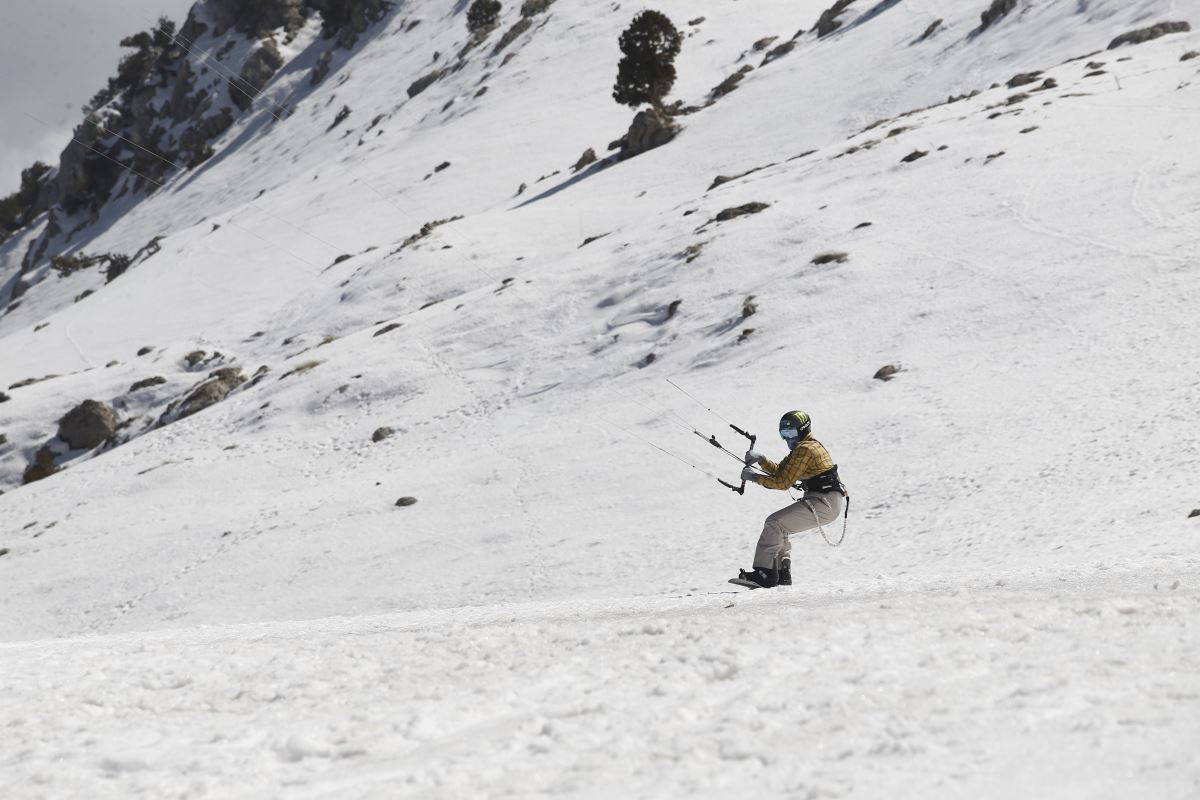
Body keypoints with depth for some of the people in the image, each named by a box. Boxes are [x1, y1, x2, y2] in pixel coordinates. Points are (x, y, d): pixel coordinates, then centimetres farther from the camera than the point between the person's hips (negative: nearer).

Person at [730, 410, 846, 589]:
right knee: (779, 528, 16)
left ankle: (764, 574, -20)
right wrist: (761, 460, 6)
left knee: (774, 524, -16)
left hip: (825, 503, -11)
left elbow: (784, 482, -16)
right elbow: (780, 471, 21)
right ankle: (782, 575, 12)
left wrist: (755, 477, -7)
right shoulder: (811, 446, 20)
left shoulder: (804, 449, -13)